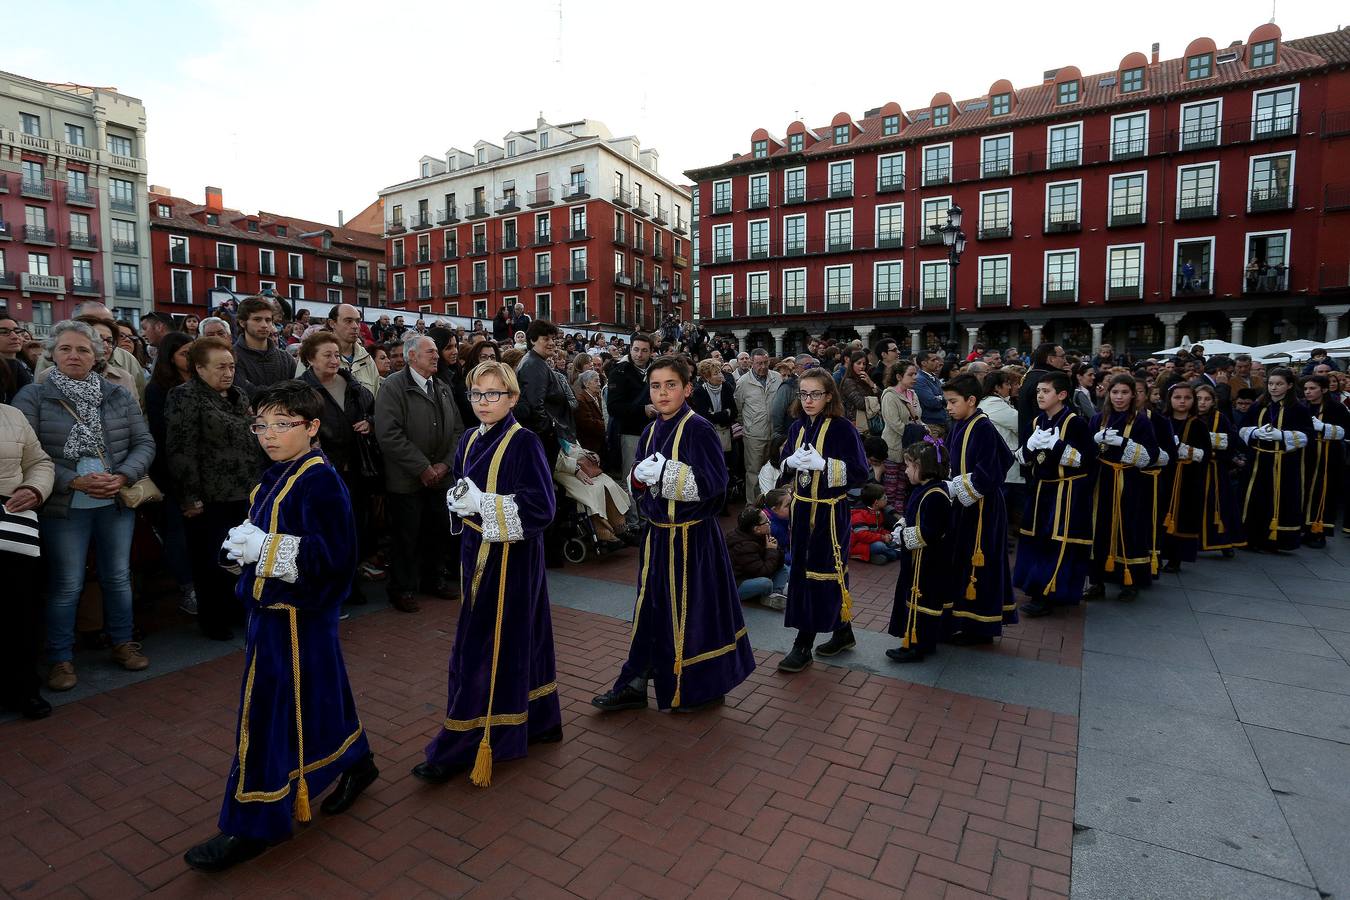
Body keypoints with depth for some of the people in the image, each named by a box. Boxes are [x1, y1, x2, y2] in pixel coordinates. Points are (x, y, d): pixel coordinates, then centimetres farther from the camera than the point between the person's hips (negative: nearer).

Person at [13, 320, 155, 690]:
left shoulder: (118, 395, 5)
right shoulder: (33, 397, -2)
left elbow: (144, 442, 3)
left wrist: (123, 476, -13)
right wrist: (73, 482, -19)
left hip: (116, 503, 3)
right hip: (63, 507, -2)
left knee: (118, 576, 12)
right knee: (66, 585, 5)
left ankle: (122, 642, 28)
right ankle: (61, 657, 21)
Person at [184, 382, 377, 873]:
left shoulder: (319, 481, -20)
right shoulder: (279, 476, 8)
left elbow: (333, 555, -27)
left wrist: (264, 548, -25)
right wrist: (242, 544, 1)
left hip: (295, 617, -9)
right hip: (274, 608, 9)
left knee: (270, 714, 2)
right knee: (316, 699, 21)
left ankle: (255, 825, 18)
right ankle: (355, 763, 40)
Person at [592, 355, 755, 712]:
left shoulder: (698, 429, -13)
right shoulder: (651, 431, 9)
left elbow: (714, 481, -21)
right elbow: (638, 485, 15)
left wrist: (665, 473, -23)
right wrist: (638, 476, -8)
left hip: (691, 537, -7)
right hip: (657, 534, 7)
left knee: (692, 611, 5)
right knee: (650, 608, 15)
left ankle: (702, 688, 26)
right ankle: (636, 683, 28)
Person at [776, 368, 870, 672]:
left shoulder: (843, 429, -11)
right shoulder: (797, 428, 7)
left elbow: (860, 474, -14)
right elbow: (782, 467, 13)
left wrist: (823, 464, -24)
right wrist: (791, 461, -10)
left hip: (830, 512, -6)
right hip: (802, 509, 7)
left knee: (820, 573, -1)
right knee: (802, 571, 12)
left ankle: (803, 645, 10)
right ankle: (842, 632, 30)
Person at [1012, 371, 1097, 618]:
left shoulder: (1075, 422, -10)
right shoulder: (1036, 422, 8)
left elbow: (1088, 458, -15)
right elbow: (1021, 458, 10)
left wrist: (1055, 444, -23)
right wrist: (1030, 445, -11)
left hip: (1067, 492, -6)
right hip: (1040, 489, 6)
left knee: (1059, 543, -4)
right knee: (1035, 540, 10)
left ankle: (1050, 596, 2)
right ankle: (1037, 588, 23)